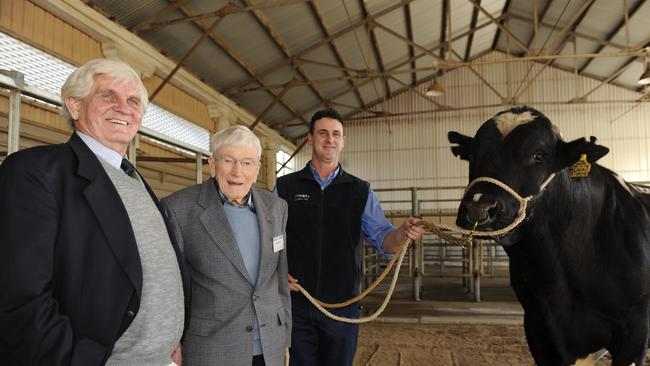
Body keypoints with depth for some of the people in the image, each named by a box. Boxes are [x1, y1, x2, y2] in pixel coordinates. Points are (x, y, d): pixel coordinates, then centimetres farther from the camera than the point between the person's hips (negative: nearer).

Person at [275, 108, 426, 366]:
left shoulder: (360, 191, 4)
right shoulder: (285, 187, 1)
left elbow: (380, 238, -3)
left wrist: (403, 233, -25)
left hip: (343, 304, 1)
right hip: (296, 303, -1)